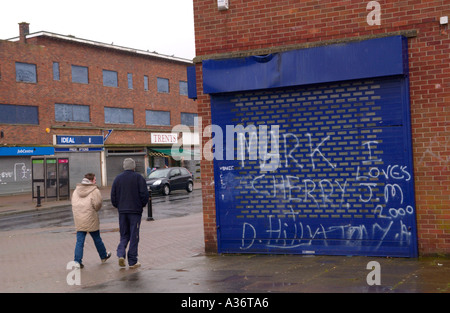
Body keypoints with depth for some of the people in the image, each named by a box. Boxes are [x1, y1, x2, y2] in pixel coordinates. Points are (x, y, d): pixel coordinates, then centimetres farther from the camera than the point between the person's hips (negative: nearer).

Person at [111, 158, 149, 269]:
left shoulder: (117, 178, 6)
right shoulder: (138, 177, -5)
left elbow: (113, 197, 6)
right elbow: (144, 194, -10)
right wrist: (143, 204, 8)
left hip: (122, 211, 3)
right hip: (135, 211, -3)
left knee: (124, 235, 15)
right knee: (134, 236, 3)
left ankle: (121, 254, -7)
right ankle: (132, 262, 5)